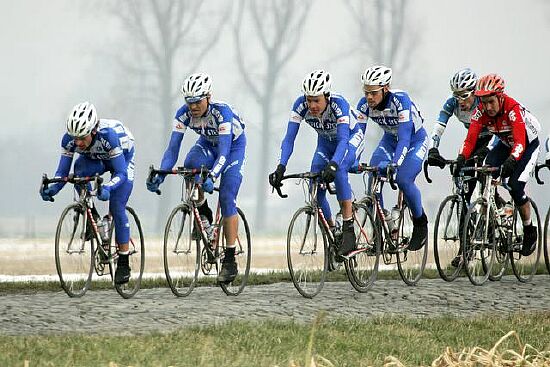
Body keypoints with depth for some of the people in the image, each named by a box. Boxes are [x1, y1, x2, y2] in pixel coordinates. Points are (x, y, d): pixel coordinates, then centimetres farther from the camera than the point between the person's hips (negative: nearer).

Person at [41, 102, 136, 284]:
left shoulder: (108, 135, -41)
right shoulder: (69, 139, -29)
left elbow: (121, 173, -39)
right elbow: (62, 172, -22)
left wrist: (107, 188, -58)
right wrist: (52, 189, -43)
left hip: (122, 157, -4)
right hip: (95, 159, 4)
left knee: (116, 207, -16)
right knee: (80, 168, -31)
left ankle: (123, 263, -5)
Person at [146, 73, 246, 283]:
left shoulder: (222, 112, -37)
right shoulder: (184, 114, -25)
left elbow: (223, 153, -44)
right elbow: (172, 149, -26)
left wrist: (212, 177, -61)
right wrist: (160, 175, -42)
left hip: (233, 145, -3)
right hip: (207, 143, 4)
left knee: (227, 198, -16)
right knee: (190, 166, -32)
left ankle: (230, 260, -11)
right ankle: (203, 211, -6)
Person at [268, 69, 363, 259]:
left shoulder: (338, 104, -37)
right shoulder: (301, 105, -27)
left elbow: (343, 139, -45)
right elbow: (289, 138, -28)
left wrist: (332, 164, -62)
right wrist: (281, 167, -43)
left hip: (350, 138, -4)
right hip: (325, 142, 4)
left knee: (337, 171, -33)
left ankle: (348, 231, -29)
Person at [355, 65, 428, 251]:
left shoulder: (400, 100, -33)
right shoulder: (365, 104, -19)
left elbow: (404, 137, -40)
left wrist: (394, 163, -53)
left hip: (415, 140, -5)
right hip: (390, 140, 5)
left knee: (403, 180, -27)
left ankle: (420, 223, -3)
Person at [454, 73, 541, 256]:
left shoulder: (513, 109, -37)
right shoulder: (481, 111, -23)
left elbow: (520, 142, -45)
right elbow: (471, 138, -27)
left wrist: (511, 161, -63)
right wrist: (461, 158, -45)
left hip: (528, 144, -5)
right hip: (505, 144, 5)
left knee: (515, 186, -20)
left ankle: (529, 231, 1)